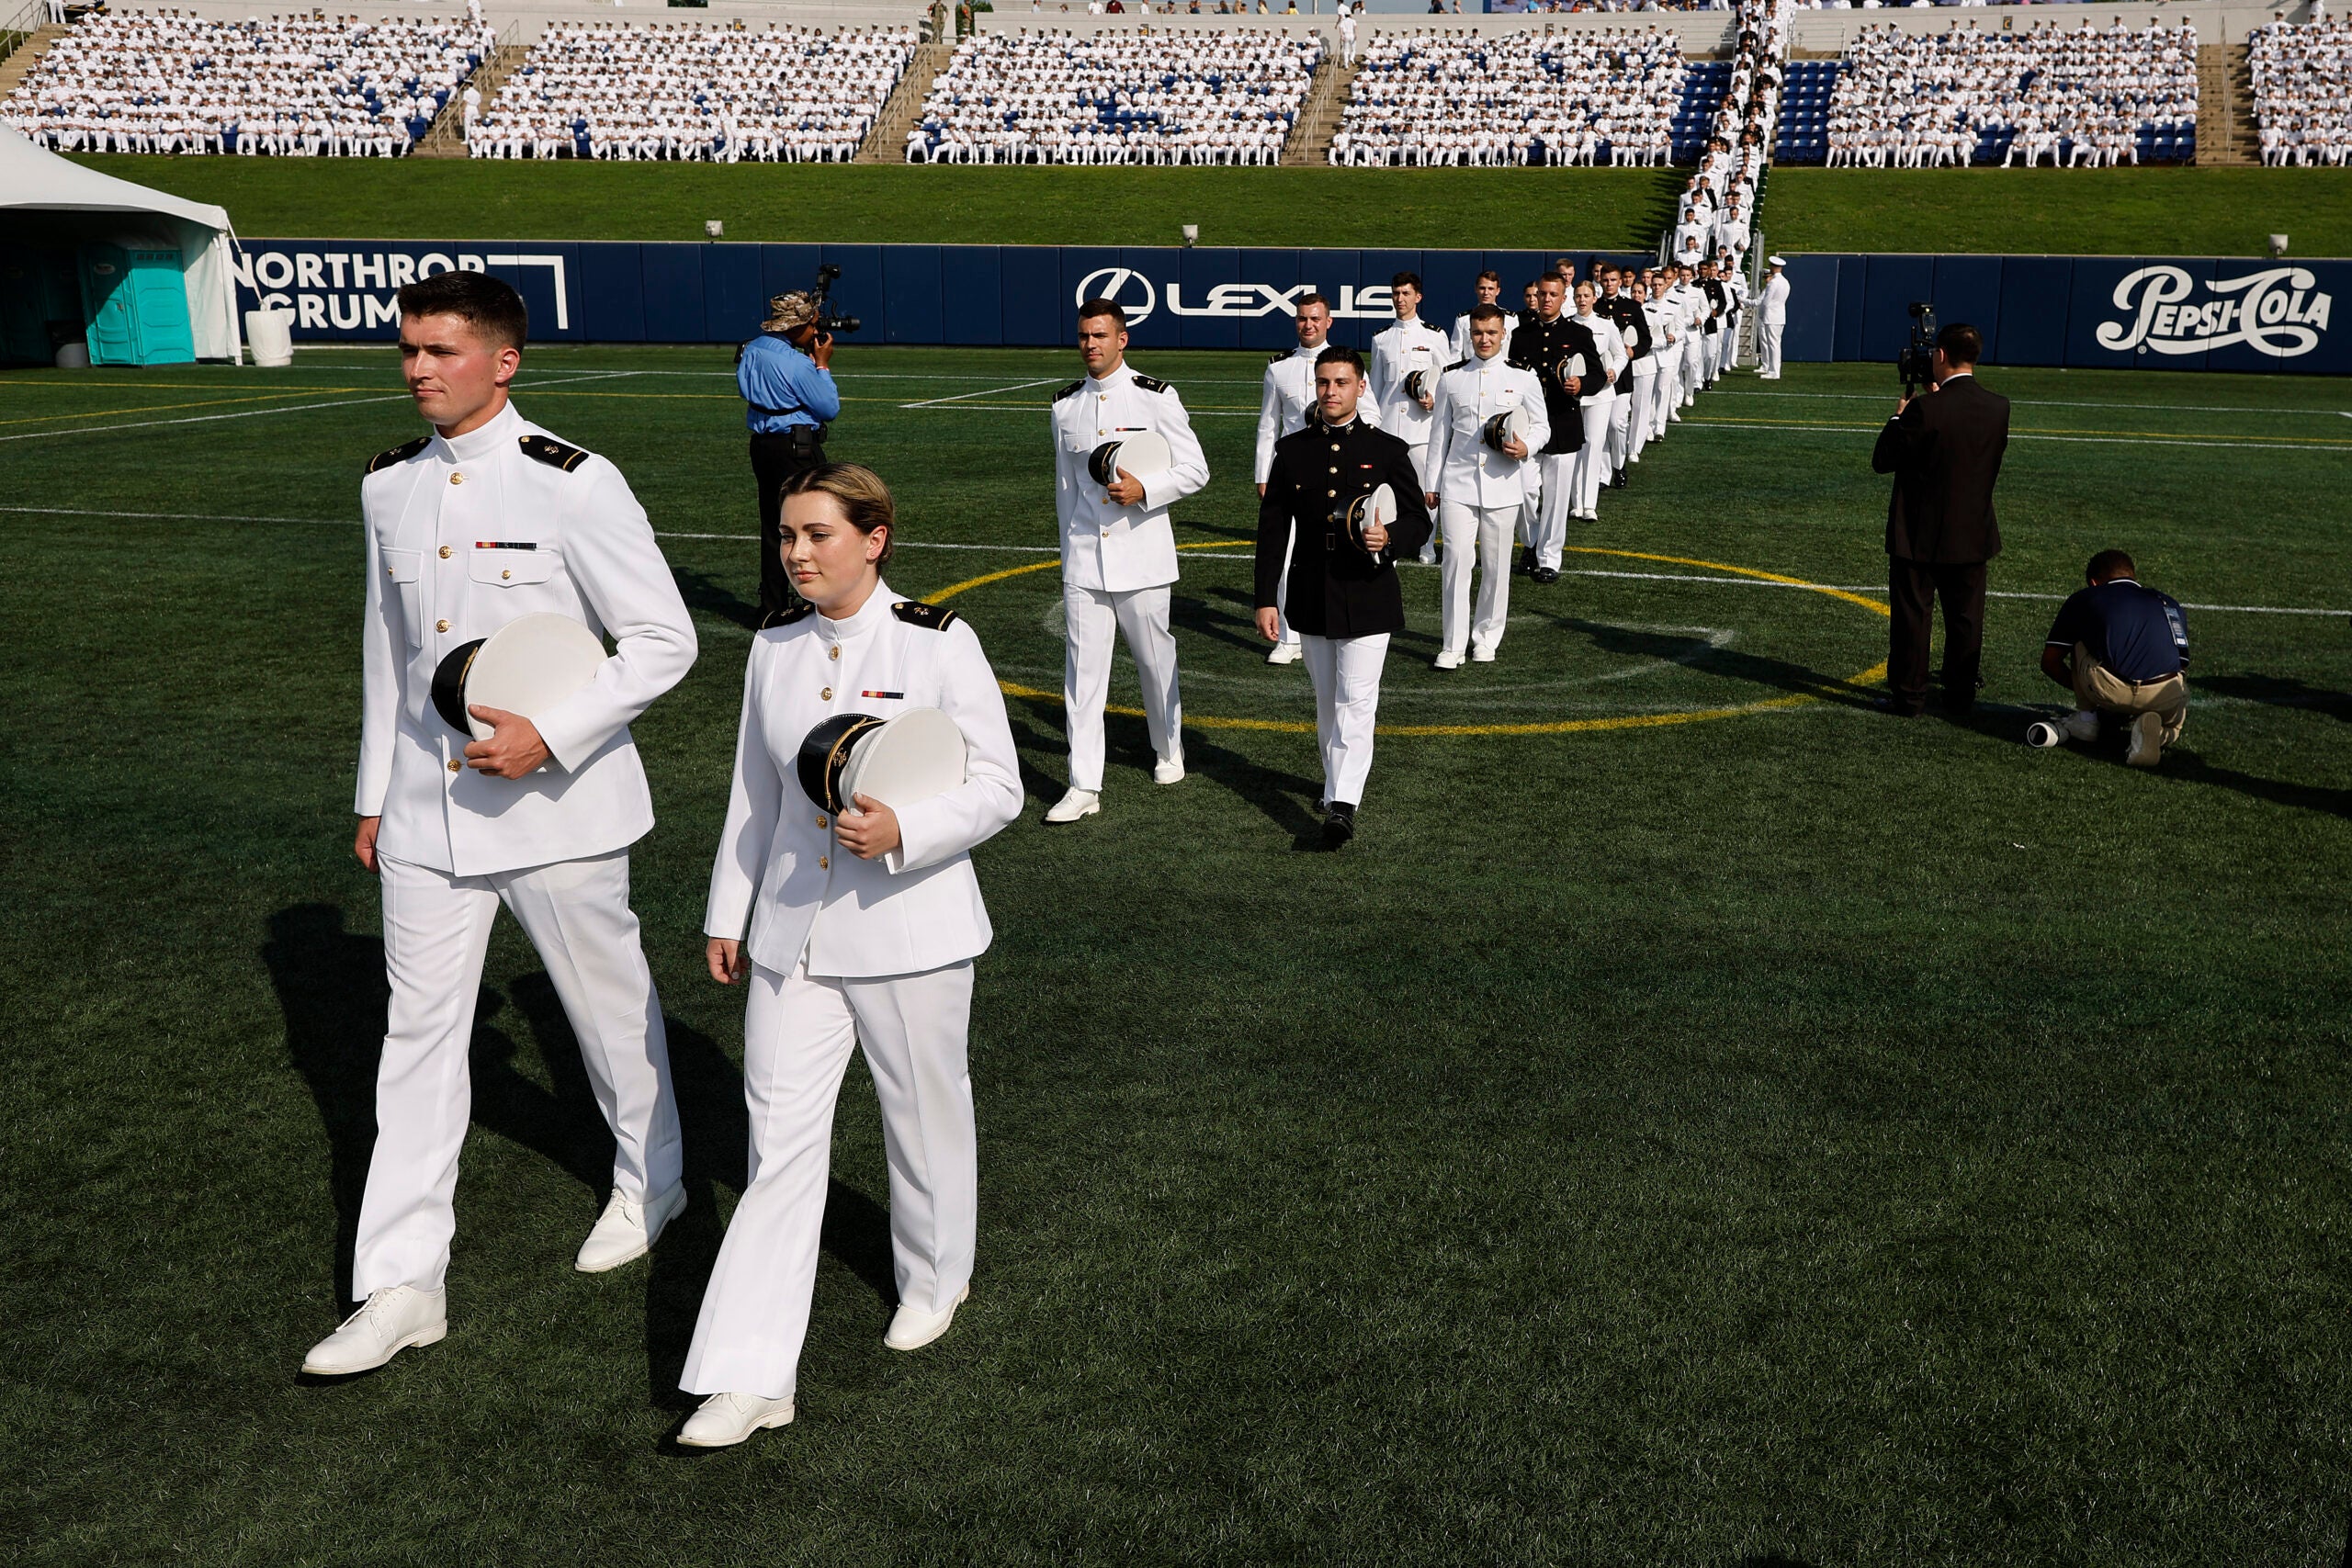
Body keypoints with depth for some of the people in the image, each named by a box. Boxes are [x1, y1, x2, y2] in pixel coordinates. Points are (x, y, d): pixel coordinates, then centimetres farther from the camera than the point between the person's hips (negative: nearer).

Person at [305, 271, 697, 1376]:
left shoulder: (571, 486, -14)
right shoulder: (390, 487, 6)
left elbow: (664, 640, -13)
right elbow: (386, 648, 15)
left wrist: (550, 733, -22)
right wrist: (374, 796, 17)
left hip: (556, 806, -5)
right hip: (426, 809, 5)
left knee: (608, 1005, 13)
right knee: (418, 1036, 6)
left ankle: (649, 1180, 39)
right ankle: (403, 1284, 13)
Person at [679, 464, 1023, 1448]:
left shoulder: (938, 645, -10)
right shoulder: (775, 647, 5)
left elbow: (997, 787, -8)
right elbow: (753, 792, 15)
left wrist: (901, 832, -24)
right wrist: (728, 912, 17)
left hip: (910, 933, -3)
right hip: (793, 932, 3)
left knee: (924, 1116, 14)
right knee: (780, 1138, 0)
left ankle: (933, 1281, 42)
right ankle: (750, 1376, 3)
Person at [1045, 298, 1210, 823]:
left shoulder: (1156, 397, -4)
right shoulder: (1066, 405, 9)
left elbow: (1195, 470, -3)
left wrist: (1144, 490, -19)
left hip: (1141, 553, -3)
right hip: (1084, 557, 3)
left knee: (1156, 657, 10)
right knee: (1083, 667, -3)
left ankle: (1169, 750, 36)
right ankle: (1084, 787, -2)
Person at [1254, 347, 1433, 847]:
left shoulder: (1388, 450, -1)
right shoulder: (1291, 450, 5)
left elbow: (1419, 521, 2)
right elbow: (1272, 529, 6)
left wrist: (1389, 539, -21)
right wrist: (1265, 599, 2)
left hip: (1368, 599, -3)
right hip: (1312, 600, 3)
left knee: (1356, 702, -9)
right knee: (1326, 702, 15)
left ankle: (1342, 805, -11)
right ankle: (1336, 781, 32)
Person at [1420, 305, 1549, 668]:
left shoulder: (1523, 378, 5)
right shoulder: (1451, 379, 9)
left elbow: (1541, 427, 11)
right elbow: (1439, 434, 13)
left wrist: (1527, 447, -11)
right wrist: (1430, 483, 12)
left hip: (1502, 485, 0)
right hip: (1458, 484, 0)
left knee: (1496, 565, 5)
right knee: (1455, 560, -9)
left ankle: (1486, 638, 21)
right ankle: (1453, 645, -3)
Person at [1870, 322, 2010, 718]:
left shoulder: (1926, 409, -20)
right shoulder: (1998, 407, -4)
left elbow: (1882, 460, -13)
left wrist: (1899, 417, 3)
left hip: (1920, 535, -5)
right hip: (1973, 535, 5)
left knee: (1912, 617, 6)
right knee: (1965, 618, 14)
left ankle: (1908, 696, 11)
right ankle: (1961, 693, 23)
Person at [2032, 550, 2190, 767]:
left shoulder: (2084, 598, 23)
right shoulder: (2170, 604, 30)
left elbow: (2050, 662, 27)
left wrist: (2082, 689, 45)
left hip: (2107, 691, -1)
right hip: (2164, 698, 2)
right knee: (2174, 721, 38)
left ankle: (2085, 717, 23)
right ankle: (2158, 732, 3)